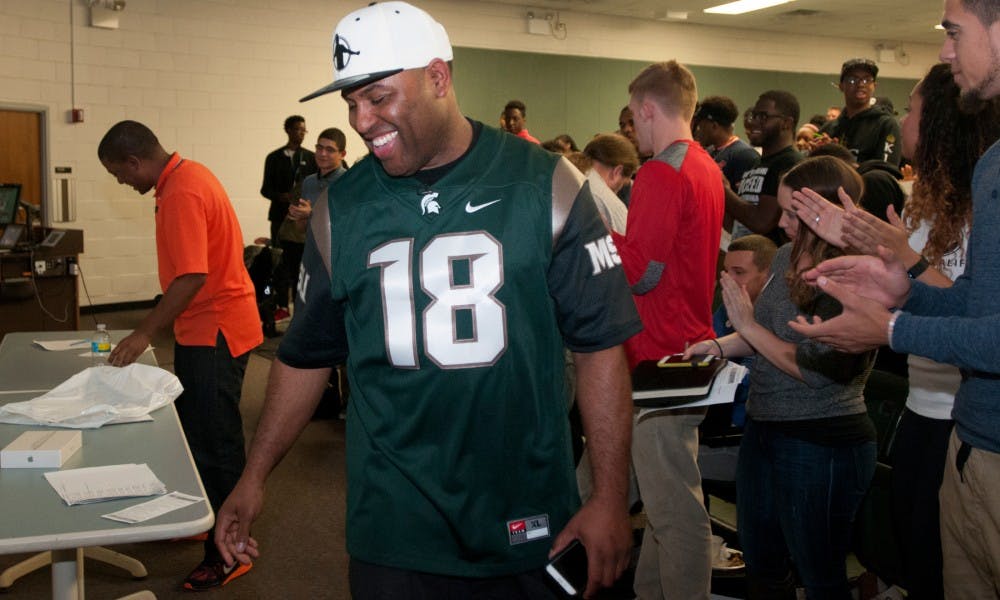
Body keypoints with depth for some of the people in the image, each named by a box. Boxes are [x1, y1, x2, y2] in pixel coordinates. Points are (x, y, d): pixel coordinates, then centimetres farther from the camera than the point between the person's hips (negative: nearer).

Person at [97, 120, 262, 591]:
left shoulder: (182, 194, -21)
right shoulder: (188, 174, 11)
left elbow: (192, 277, -28)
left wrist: (145, 332, -23)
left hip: (215, 333, -10)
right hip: (203, 330, 10)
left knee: (214, 443, -3)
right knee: (194, 432, 20)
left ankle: (228, 553, 7)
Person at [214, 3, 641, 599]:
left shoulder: (545, 186, -8)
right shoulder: (342, 207, 0)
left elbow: (600, 344, -7)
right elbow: (306, 354, 10)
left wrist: (611, 498, -9)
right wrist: (254, 477, 8)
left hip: (529, 524, -1)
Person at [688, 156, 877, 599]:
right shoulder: (787, 257, 4)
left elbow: (820, 370, -23)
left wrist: (748, 326, -15)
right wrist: (721, 346, -1)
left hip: (822, 444, -8)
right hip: (764, 429, 8)